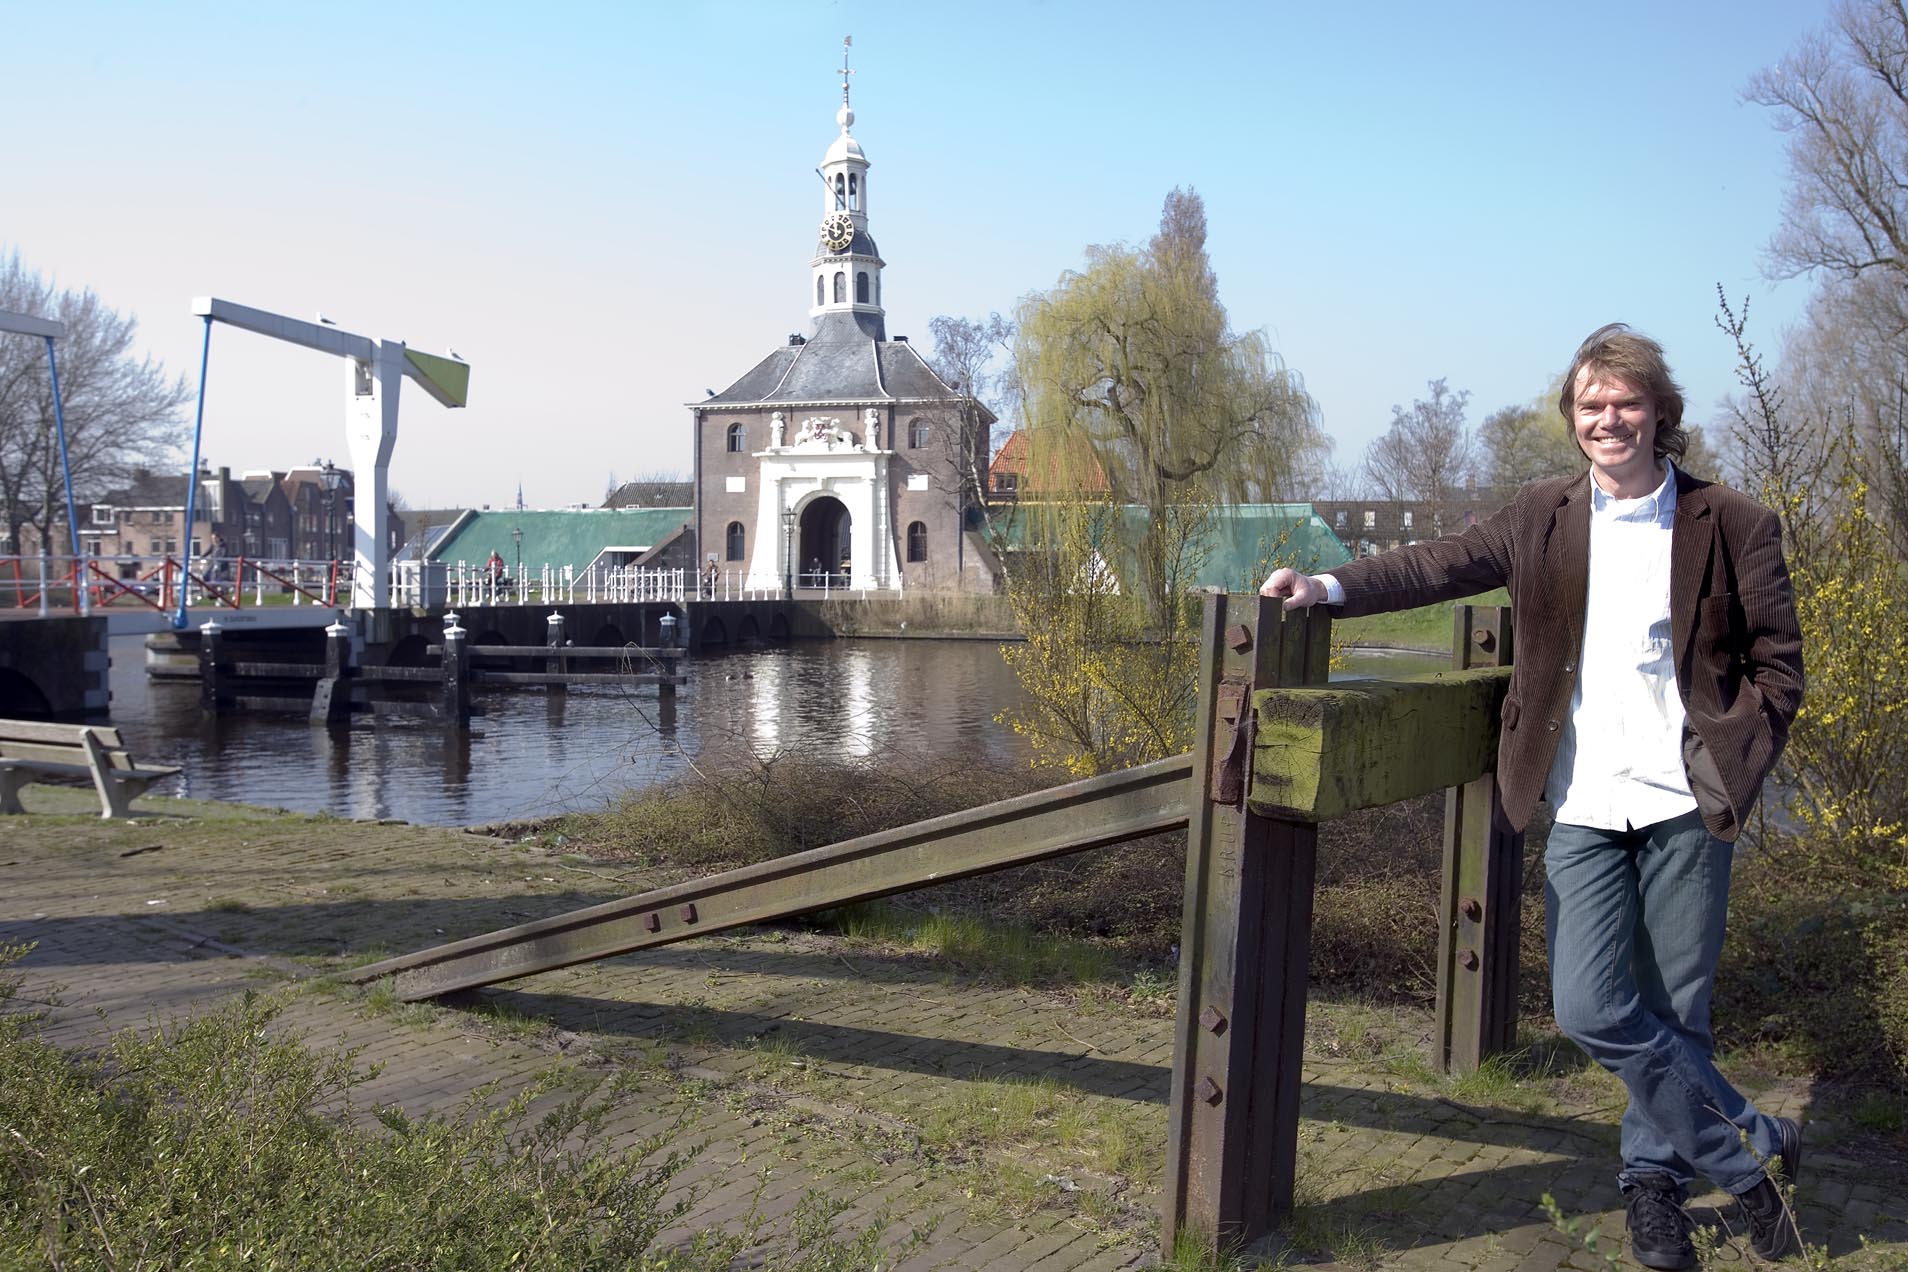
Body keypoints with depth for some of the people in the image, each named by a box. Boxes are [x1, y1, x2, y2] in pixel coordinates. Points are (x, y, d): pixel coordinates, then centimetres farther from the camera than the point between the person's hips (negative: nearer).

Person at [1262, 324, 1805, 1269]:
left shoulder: (1732, 526, 0)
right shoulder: (1544, 517, 8)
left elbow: (1776, 664, 3)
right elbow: (1441, 566, 3)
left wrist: (1732, 771, -6)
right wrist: (1329, 589, -11)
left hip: (1684, 806, -2)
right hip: (1584, 807, 2)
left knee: (1672, 1011, 7)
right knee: (1590, 1010, -5)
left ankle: (1655, 1176, 31)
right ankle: (1754, 1150, 14)